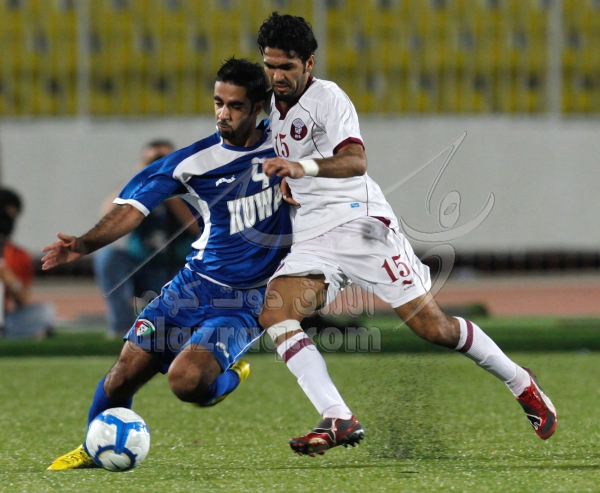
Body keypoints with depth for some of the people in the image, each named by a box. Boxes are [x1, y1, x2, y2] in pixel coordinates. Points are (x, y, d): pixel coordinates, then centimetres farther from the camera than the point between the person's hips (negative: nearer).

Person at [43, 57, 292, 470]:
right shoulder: (194, 161, -3)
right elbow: (134, 208, -10)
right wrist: (85, 244, -28)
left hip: (244, 302, -3)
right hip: (193, 286, 3)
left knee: (185, 381, -27)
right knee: (125, 374, -7)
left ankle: (231, 377, 9)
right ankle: (93, 449, 21)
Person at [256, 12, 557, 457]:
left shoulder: (327, 98, -10)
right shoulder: (275, 105, 14)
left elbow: (355, 162, -28)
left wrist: (304, 168, -42)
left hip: (359, 220, -7)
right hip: (312, 238, 7)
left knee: (433, 326, -7)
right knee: (275, 312, -21)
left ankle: (520, 382, 16)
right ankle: (338, 420, -28)